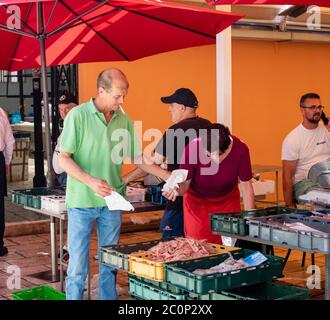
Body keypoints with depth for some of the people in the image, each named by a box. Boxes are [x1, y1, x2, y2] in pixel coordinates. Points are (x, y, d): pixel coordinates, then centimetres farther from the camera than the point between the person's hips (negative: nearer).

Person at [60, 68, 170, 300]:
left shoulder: (124, 120, 5)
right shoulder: (78, 115, -9)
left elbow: (137, 158, 13)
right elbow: (64, 159, -10)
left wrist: (167, 176, 3)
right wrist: (91, 181, -23)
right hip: (82, 201, -4)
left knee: (110, 263, 12)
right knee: (78, 265, 1)